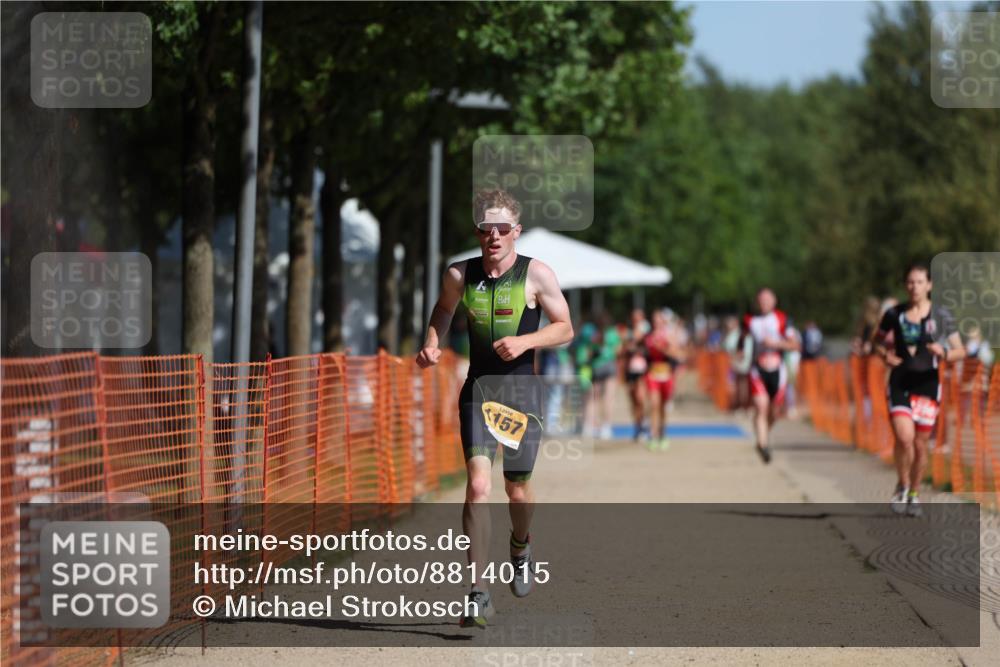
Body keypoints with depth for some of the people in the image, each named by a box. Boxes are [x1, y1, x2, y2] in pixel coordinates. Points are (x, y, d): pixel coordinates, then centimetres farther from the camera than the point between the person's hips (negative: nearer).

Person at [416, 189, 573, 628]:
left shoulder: (536, 274, -6)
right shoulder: (460, 275, 1)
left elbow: (565, 328, -2)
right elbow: (443, 310, 22)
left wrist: (525, 341, -18)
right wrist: (431, 346, 4)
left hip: (521, 389, -1)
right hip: (477, 389, 1)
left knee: (516, 488, 10)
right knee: (477, 484, -15)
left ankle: (521, 546, 47)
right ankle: (478, 595, -17)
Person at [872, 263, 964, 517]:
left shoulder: (941, 316, -2)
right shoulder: (894, 314, 2)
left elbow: (960, 351, 1)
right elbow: (877, 341, 16)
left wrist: (944, 354, -22)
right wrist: (884, 355, -6)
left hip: (927, 384, 0)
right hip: (899, 383, 0)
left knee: (920, 444, 6)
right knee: (904, 438, -17)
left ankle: (914, 495, 25)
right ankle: (902, 487, 6)